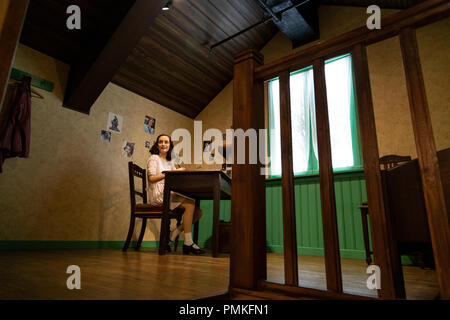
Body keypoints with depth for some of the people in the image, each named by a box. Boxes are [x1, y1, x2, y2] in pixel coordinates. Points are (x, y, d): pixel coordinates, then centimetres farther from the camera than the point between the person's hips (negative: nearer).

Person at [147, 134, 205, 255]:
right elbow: (152, 178, -12)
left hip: (170, 195, 8)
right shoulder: (154, 158, 2)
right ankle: (188, 243, -20)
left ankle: (171, 237, -3)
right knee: (190, 204, -27)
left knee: (198, 212, -8)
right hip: (159, 196, -7)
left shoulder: (170, 161, 23)